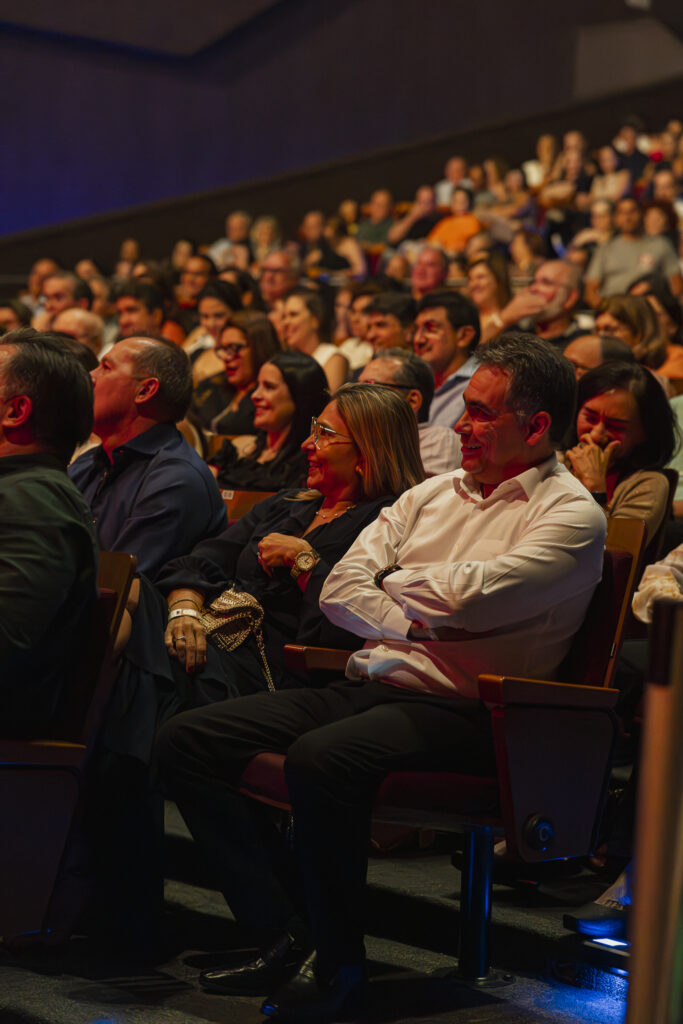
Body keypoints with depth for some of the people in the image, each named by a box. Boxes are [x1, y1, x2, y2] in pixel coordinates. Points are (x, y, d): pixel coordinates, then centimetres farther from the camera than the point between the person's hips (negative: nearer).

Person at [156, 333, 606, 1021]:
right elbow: (340, 591, 9)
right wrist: (421, 622, -7)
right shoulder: (430, 494, 18)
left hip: (456, 714, -8)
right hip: (366, 689, 8)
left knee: (321, 758, -36)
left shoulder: (571, 515, -4)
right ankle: (288, 930, -6)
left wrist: (396, 581, 1)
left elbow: (467, 597, -19)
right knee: (185, 739, -6)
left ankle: (338, 962, -15)